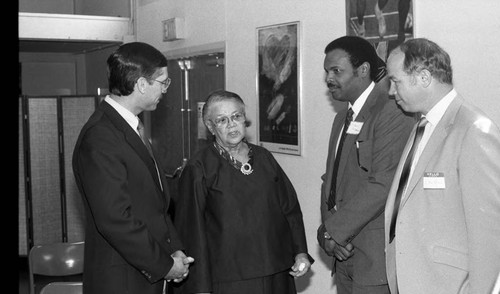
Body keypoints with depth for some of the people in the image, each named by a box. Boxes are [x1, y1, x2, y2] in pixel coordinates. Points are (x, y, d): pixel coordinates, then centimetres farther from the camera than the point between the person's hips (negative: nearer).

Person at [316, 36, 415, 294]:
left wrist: (332, 231, -14)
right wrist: (327, 232, -3)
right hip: (345, 248, 8)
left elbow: (382, 185, -21)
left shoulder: (393, 112, -14)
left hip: (375, 253, -7)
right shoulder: (342, 118, 15)